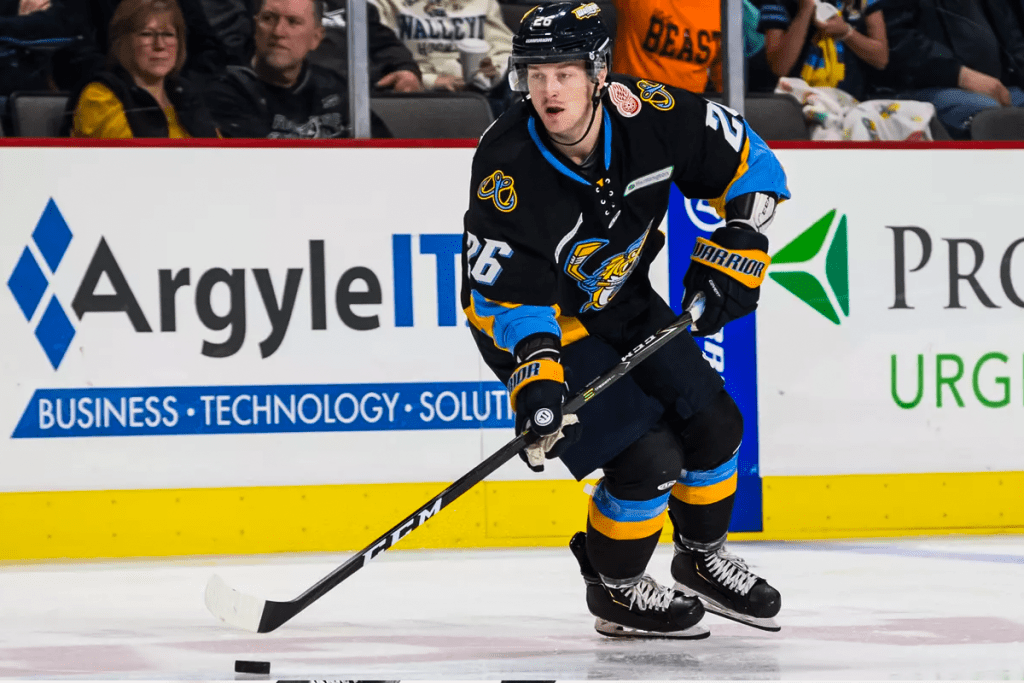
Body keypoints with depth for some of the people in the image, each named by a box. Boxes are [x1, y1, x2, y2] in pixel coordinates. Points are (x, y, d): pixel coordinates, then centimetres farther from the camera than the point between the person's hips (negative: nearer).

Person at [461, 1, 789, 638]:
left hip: (621, 298, 6)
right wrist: (536, 376, -38)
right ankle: (616, 590, 9)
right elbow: (507, 293, -26)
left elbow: (746, 159, -5)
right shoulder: (508, 168, -31)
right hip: (544, 320, -5)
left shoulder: (650, 114, -21)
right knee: (647, 455, -16)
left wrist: (736, 248, -12)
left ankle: (703, 558, 31)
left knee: (712, 421, 4)